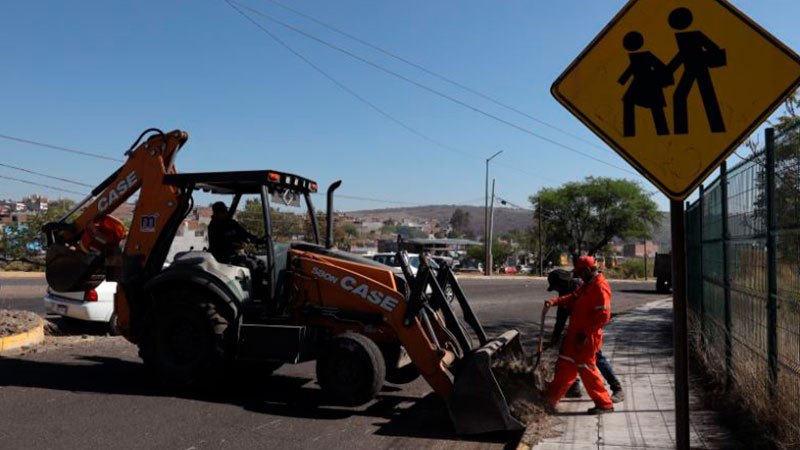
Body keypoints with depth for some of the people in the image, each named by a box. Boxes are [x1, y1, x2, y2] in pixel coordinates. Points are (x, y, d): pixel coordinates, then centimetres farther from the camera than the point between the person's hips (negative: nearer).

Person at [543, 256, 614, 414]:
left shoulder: (600, 287, -18)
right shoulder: (587, 285, 14)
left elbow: (603, 316, -24)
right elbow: (572, 298, 11)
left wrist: (585, 333, -21)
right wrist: (554, 302, -5)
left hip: (587, 338, -10)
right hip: (575, 335, 10)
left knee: (587, 370, -1)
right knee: (565, 366, 16)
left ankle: (604, 404, 13)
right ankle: (550, 399, 26)